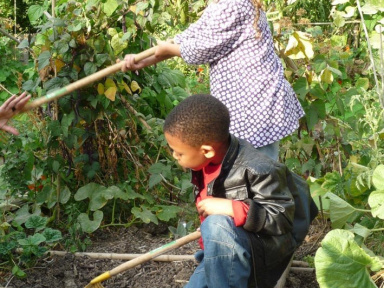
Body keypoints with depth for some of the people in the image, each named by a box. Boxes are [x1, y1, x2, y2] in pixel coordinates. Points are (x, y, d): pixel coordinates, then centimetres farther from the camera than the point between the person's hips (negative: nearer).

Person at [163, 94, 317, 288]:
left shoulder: (255, 170, -28)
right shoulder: (206, 162, -4)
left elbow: (282, 218, -26)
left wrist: (231, 208, -34)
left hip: (263, 250, -7)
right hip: (223, 253, 8)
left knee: (216, 225, -37)